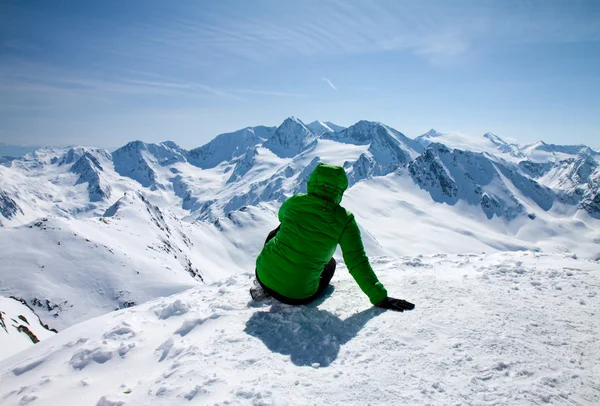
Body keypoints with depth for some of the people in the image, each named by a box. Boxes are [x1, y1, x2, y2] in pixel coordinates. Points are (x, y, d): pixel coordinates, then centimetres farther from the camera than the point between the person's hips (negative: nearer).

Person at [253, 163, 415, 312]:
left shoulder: (295, 202, -7)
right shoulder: (344, 221, -13)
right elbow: (357, 263, -12)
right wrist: (379, 297, -4)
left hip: (264, 274, 1)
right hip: (299, 295, -1)